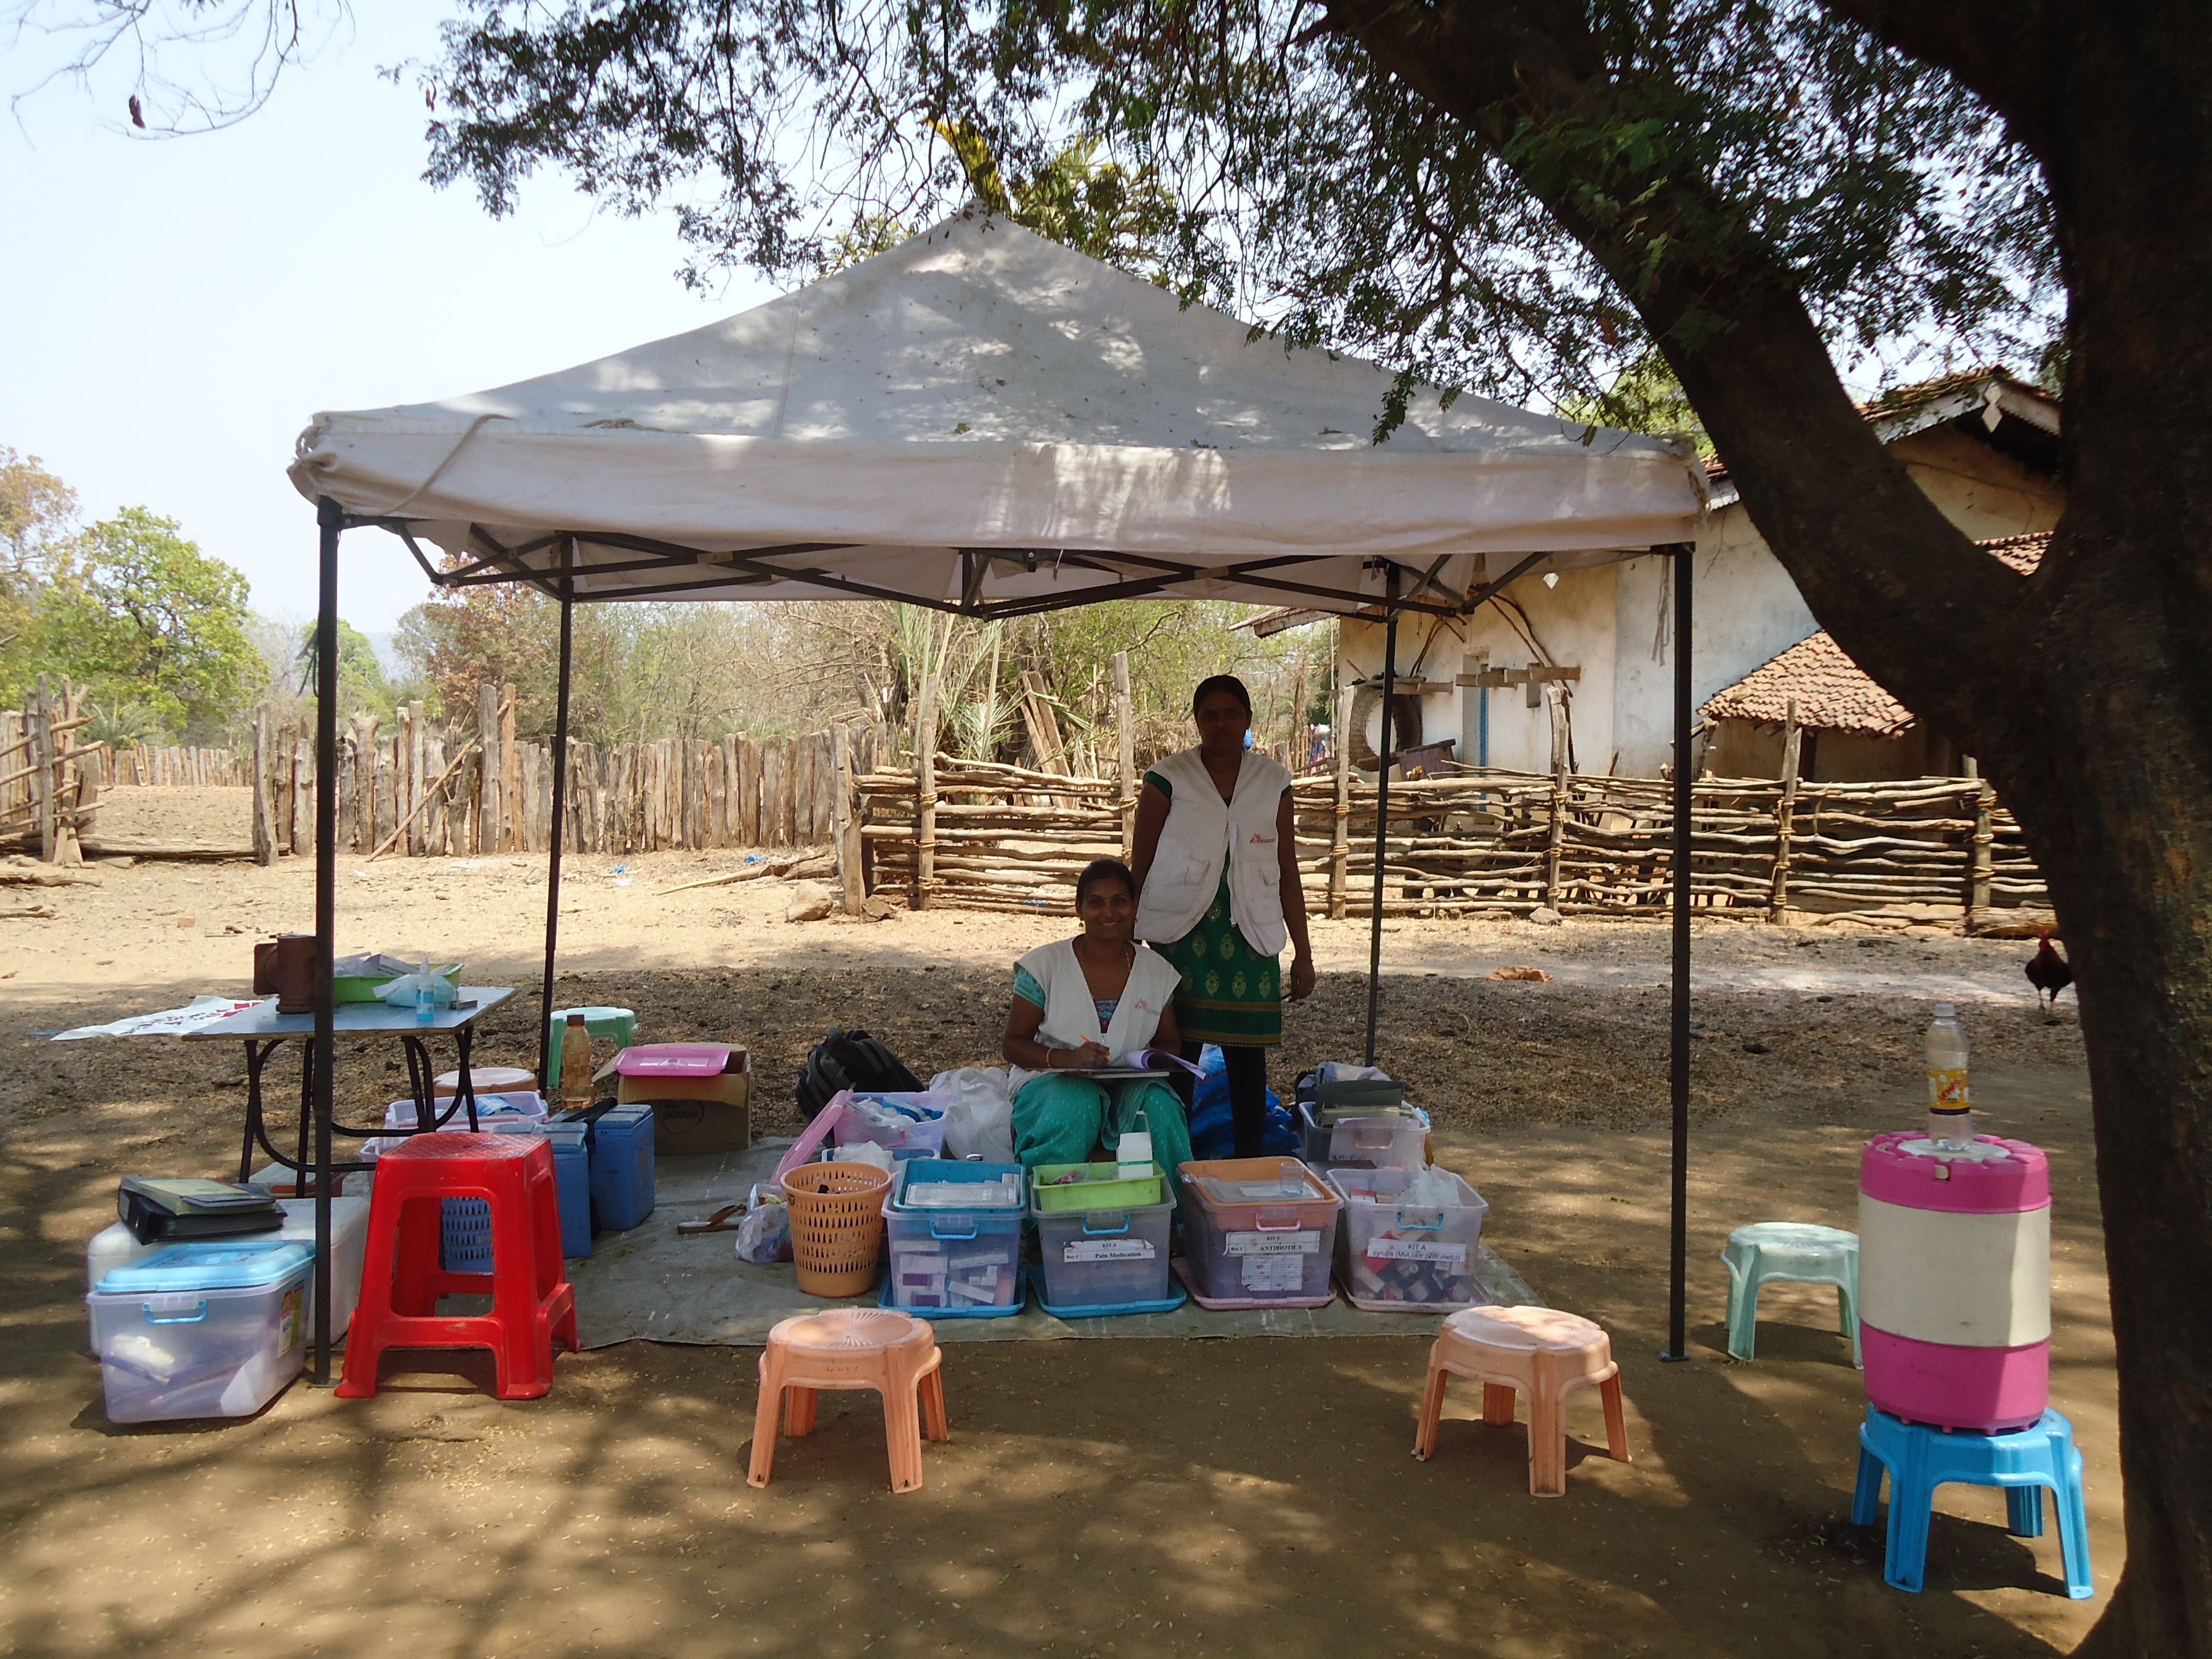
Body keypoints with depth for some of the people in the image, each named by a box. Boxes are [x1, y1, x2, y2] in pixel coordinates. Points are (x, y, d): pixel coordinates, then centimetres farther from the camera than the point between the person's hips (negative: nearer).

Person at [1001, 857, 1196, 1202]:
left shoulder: (1157, 972, 7)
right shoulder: (1045, 965, -2)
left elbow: (1170, 1042, 18)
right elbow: (1013, 1044, -1)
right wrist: (1066, 1058, -21)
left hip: (1130, 1085, 3)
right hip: (1052, 1080, -2)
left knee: (1160, 1107, -31)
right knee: (1076, 1108, -36)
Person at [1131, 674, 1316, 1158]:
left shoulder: (1273, 781, 8)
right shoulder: (1168, 778, 0)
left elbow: (1288, 874, 10)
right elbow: (1140, 867, 2)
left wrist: (1303, 954, 9)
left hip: (1250, 936, 2)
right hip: (1181, 934, -2)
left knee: (1248, 1057, 4)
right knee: (1177, 1055, -1)